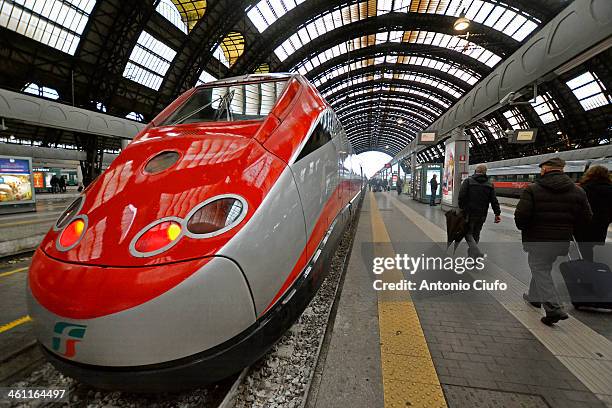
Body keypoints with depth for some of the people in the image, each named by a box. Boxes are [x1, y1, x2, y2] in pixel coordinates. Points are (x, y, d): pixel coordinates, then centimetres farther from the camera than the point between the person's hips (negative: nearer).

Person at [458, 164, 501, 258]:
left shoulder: (468, 181, -5)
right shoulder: (489, 184, 6)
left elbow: (461, 196, -13)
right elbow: (494, 200, 2)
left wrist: (461, 208, -1)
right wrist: (497, 213, 5)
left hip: (469, 213, -4)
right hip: (481, 215, 4)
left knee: (468, 233, 5)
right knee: (476, 234, 17)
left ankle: (477, 254, -15)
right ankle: (471, 255, 26)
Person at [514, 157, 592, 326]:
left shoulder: (532, 189, -13)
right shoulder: (578, 191, 3)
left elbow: (521, 216, -20)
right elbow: (586, 218, 6)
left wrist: (523, 228, 1)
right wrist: (565, 228, 19)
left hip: (537, 239, -5)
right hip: (562, 240, 6)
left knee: (540, 270, 4)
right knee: (543, 268, 22)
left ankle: (553, 308, -6)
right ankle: (534, 296, 36)